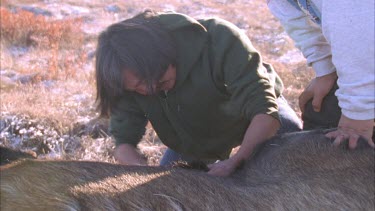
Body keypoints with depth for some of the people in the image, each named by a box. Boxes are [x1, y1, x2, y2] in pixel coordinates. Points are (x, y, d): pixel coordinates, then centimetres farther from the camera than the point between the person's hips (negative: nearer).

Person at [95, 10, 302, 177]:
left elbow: (264, 111, -43)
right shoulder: (131, 80, -27)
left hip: (256, 119, -3)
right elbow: (123, 142, -24)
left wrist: (236, 162, -57)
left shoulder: (219, 40, -41)